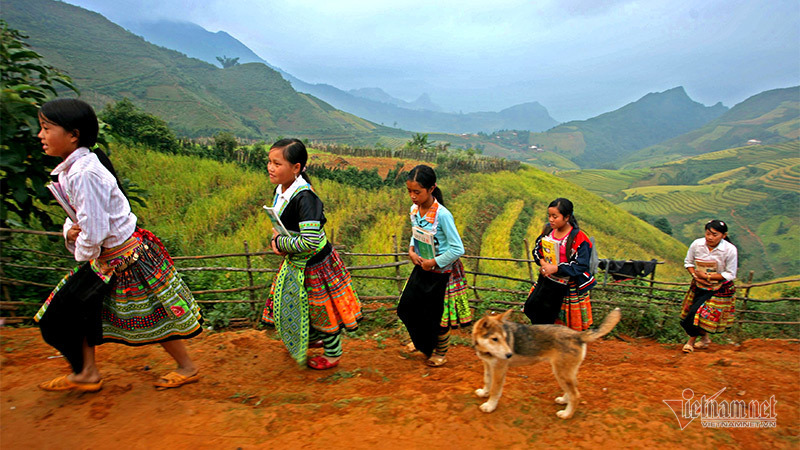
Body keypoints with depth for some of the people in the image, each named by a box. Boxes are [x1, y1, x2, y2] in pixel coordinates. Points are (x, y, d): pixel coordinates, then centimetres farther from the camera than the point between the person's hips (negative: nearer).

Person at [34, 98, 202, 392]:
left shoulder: (84, 173, -25)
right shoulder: (70, 169, 7)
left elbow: (94, 229, -26)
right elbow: (78, 214, 17)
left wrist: (85, 254, -6)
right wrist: (70, 232, -5)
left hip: (128, 257, -10)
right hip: (108, 259, 10)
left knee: (153, 314, 4)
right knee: (75, 303, 16)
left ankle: (187, 369, 23)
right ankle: (87, 372, 32)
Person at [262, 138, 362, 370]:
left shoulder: (304, 198, -31)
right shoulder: (281, 190, -4)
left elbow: (310, 241, -36)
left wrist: (281, 244, -21)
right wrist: (276, 237, -5)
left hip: (315, 265, -9)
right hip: (296, 263, 9)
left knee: (321, 308, 12)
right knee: (294, 301, 27)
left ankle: (333, 354, 37)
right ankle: (314, 338, 54)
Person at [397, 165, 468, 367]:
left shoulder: (442, 215, -26)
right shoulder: (414, 209, -5)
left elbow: (458, 249, -22)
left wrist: (434, 262, -19)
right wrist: (411, 250, -5)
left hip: (441, 272, -7)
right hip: (421, 268, 7)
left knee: (437, 316, 10)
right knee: (408, 306, 14)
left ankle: (441, 352, 39)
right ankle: (422, 343, 44)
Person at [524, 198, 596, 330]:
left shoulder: (578, 238, -19)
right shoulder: (548, 229, 0)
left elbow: (581, 266, -20)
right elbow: (537, 248, 12)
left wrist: (555, 268, -25)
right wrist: (542, 262, -9)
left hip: (568, 286, -6)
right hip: (546, 280, 6)